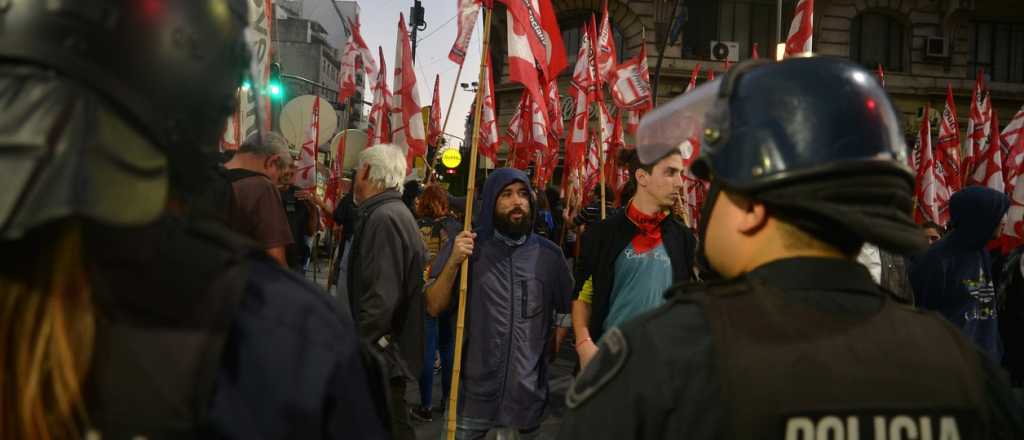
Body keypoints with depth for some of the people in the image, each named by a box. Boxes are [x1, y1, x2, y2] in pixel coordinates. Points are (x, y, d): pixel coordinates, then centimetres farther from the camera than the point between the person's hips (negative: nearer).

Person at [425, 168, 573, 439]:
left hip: (528, 393, 2)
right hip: (473, 392, -1)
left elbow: (569, 308, 12)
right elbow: (434, 308, -6)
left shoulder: (548, 253, 1)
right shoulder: (466, 246, -3)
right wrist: (453, 263, -18)